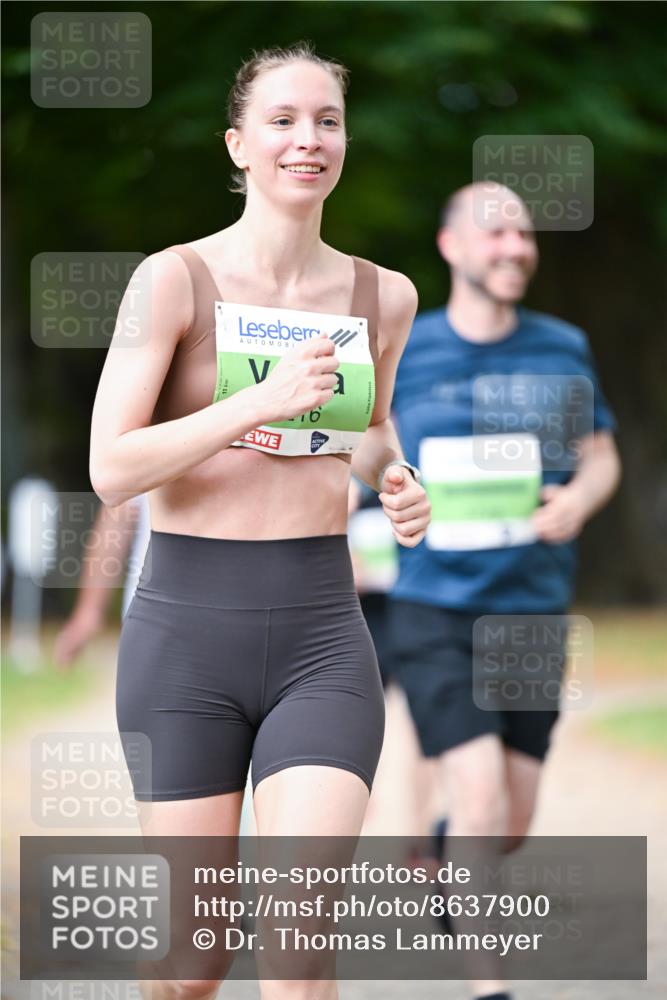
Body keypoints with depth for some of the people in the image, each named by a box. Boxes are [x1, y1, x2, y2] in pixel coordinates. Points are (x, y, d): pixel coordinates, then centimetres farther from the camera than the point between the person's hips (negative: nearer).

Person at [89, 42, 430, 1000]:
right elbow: (111, 468, -12)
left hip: (322, 633, 2)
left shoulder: (382, 295, 6)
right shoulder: (175, 278, -5)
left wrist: (397, 481, 4)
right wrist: (264, 400, -21)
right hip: (188, 631, -2)